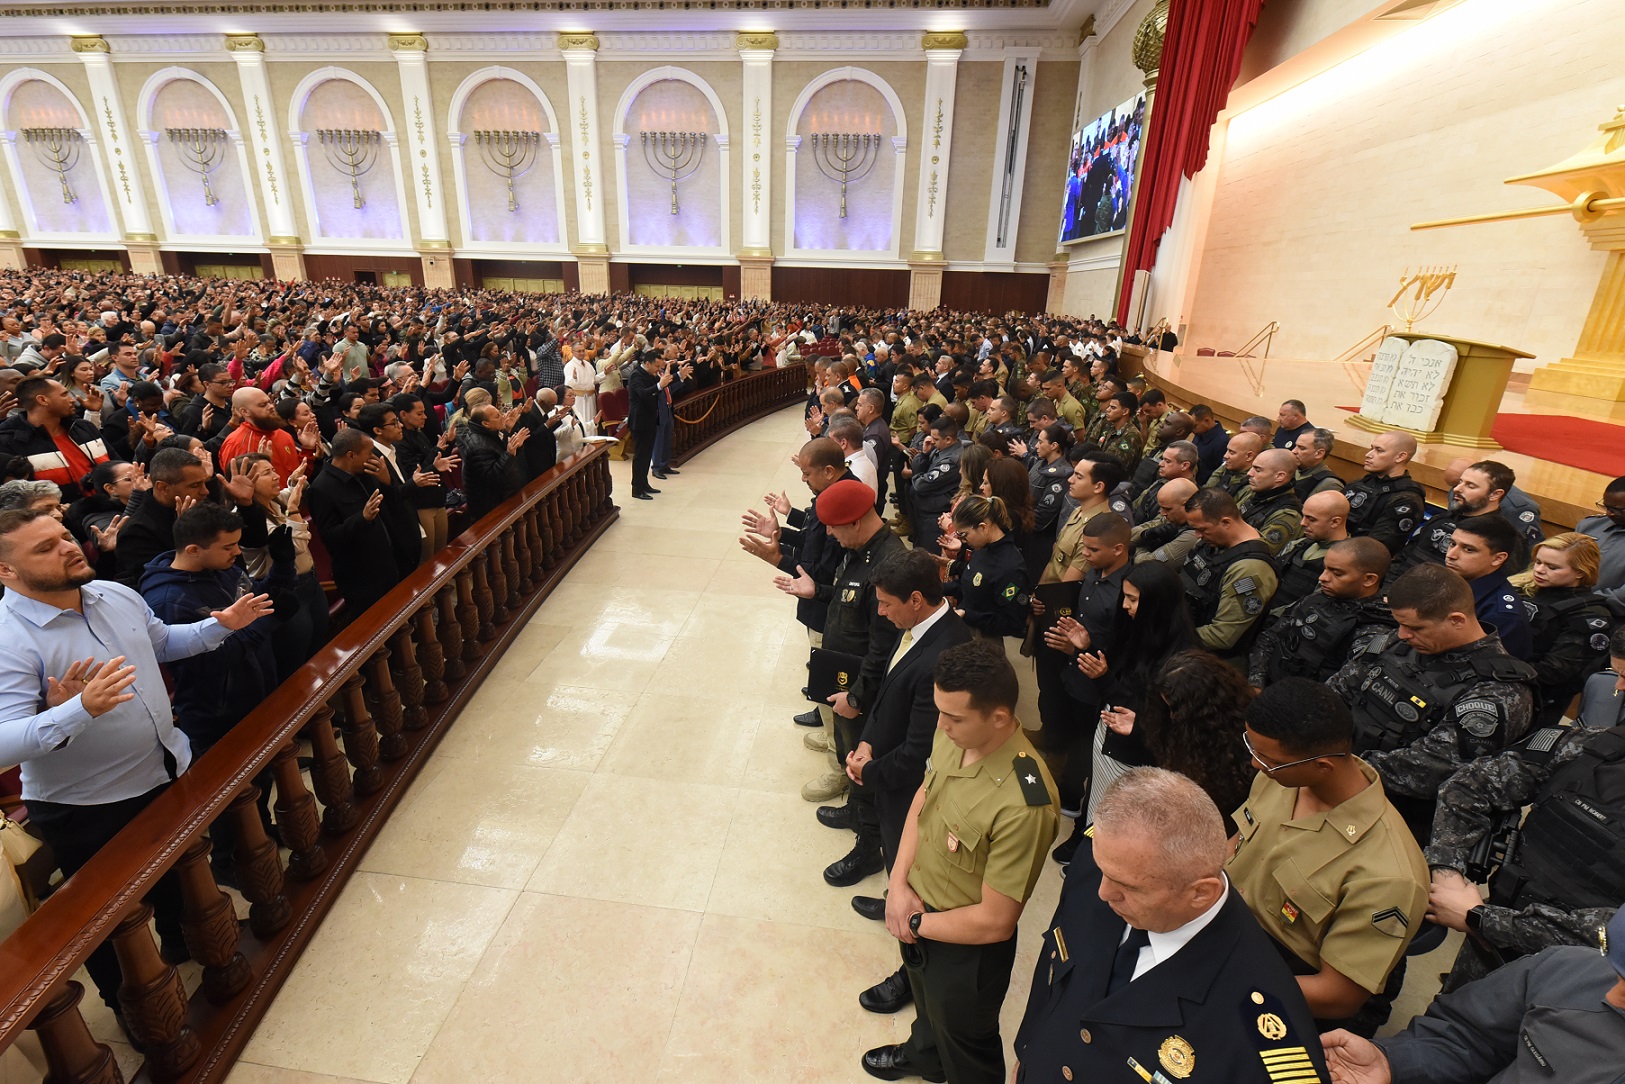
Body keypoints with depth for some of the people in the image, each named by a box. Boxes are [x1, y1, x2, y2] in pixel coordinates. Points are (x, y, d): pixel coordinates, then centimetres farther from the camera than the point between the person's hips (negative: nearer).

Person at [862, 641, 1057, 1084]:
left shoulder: (1022, 805, -39)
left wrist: (916, 922, -16)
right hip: (916, 915, 7)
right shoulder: (951, 735, -18)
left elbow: (995, 922, -29)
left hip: (965, 948, -7)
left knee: (965, 1047, 26)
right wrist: (899, 884, -9)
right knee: (925, 1000, 37)